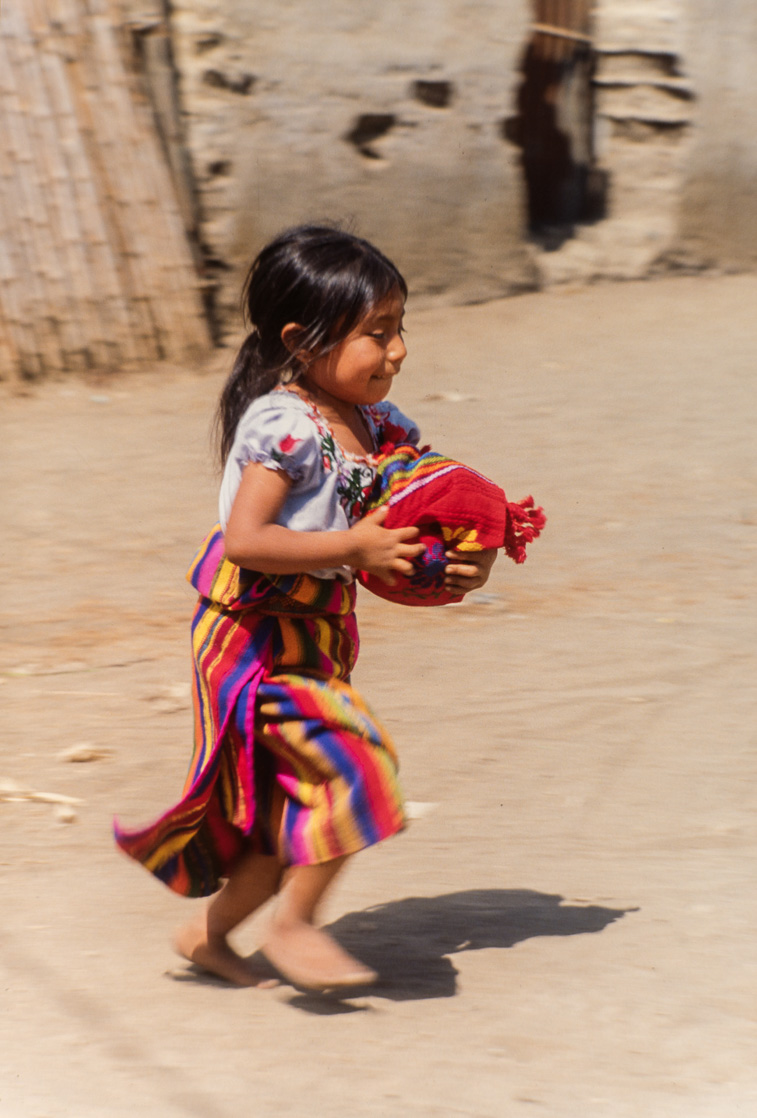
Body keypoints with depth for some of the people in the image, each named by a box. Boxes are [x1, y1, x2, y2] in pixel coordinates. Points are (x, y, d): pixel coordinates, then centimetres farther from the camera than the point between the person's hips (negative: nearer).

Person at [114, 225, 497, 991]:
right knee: (352, 757, -20)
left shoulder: (377, 428, 5)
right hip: (253, 634, -9)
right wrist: (354, 546, -28)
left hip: (312, 635, 9)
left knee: (298, 811, 12)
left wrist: (465, 562, -5)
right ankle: (293, 924, -6)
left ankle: (212, 931, 29)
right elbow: (245, 540, -29)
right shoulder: (283, 427, -20)